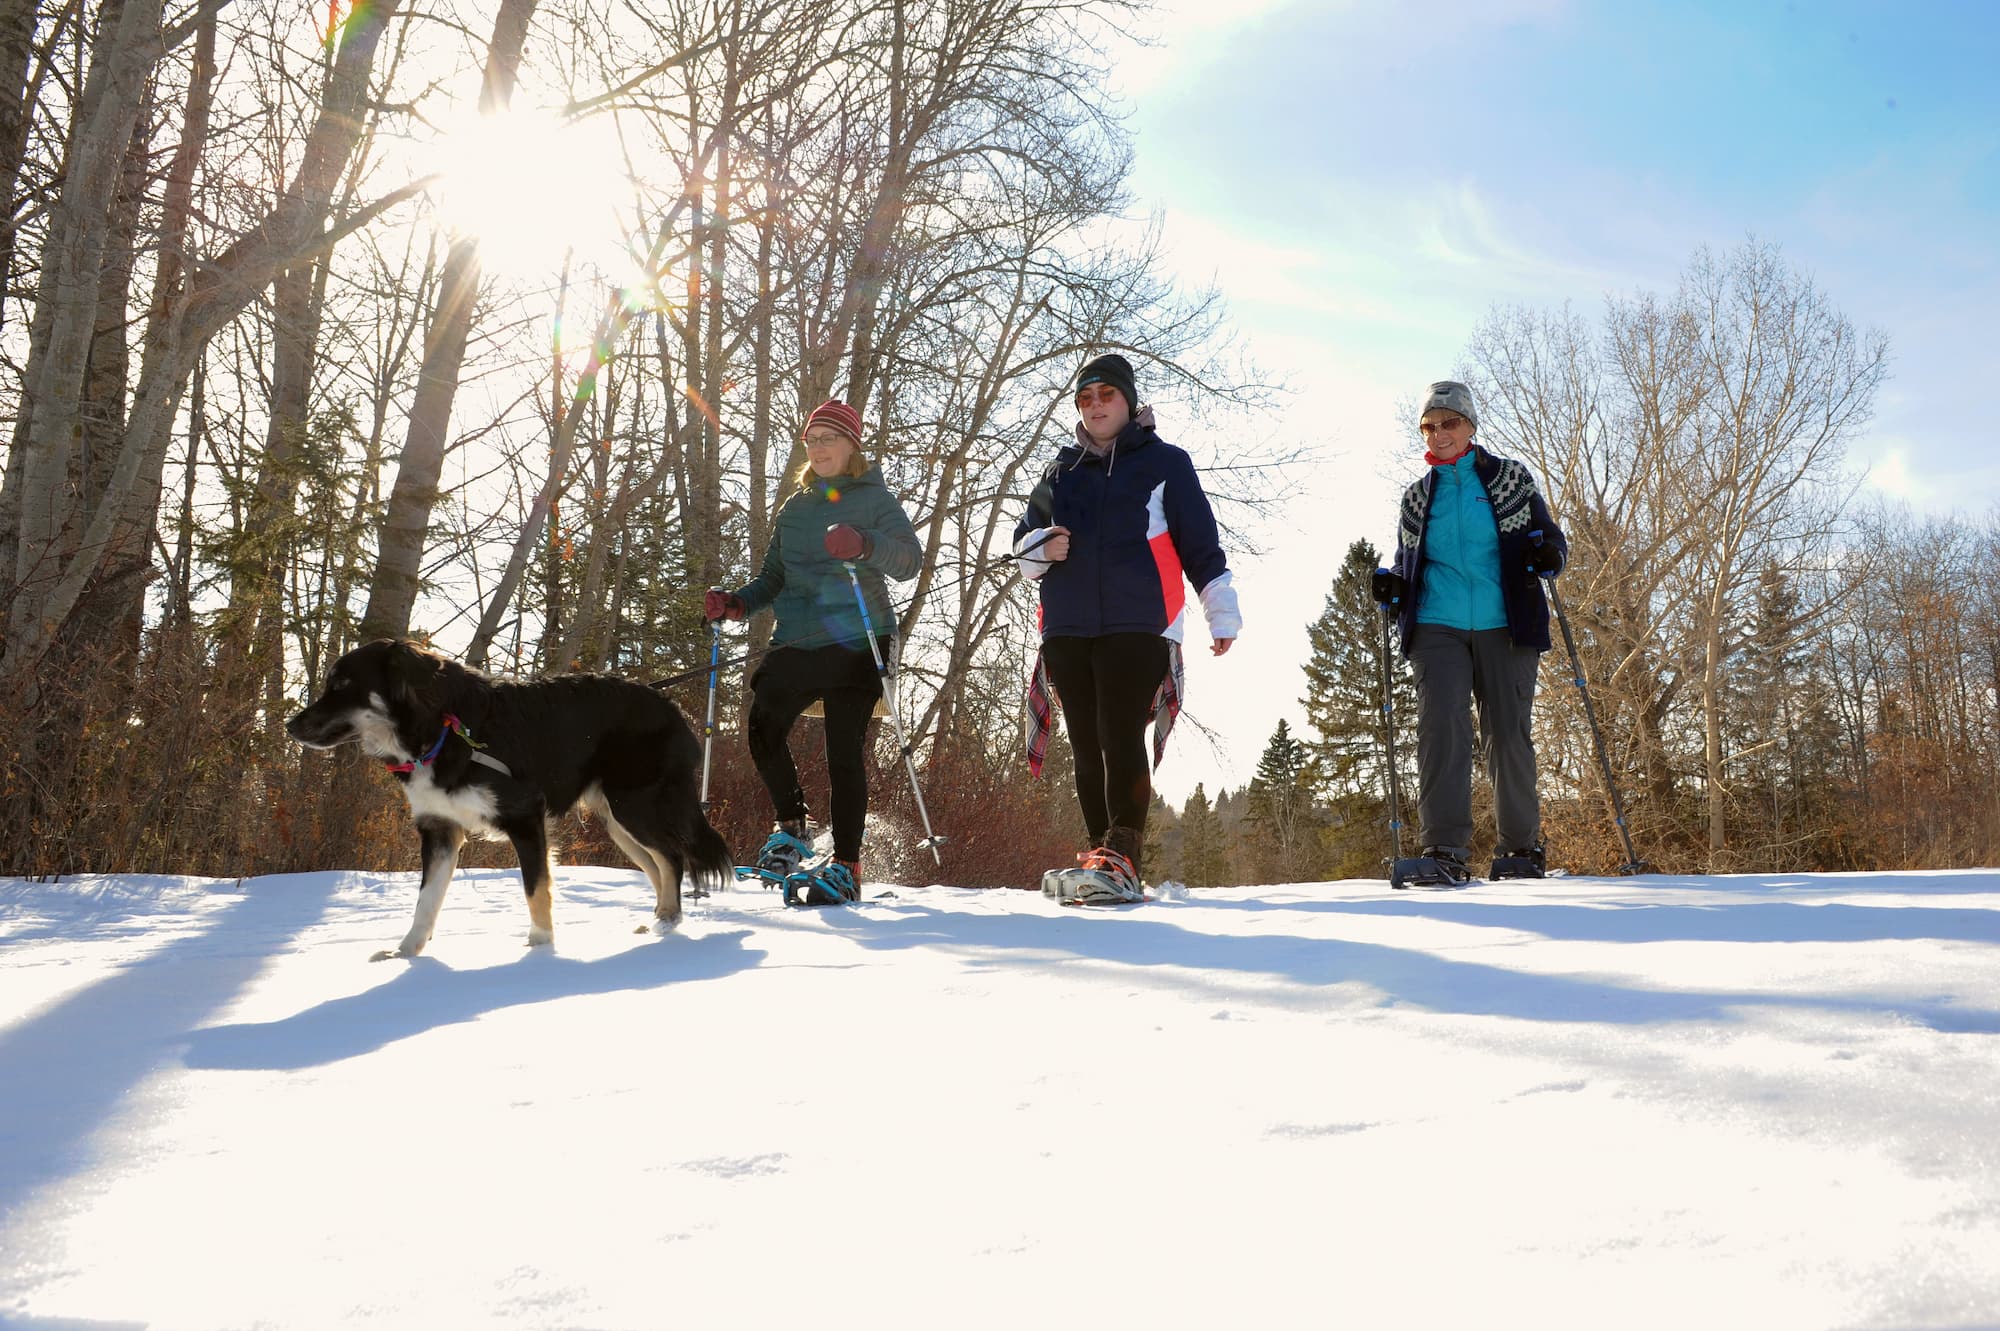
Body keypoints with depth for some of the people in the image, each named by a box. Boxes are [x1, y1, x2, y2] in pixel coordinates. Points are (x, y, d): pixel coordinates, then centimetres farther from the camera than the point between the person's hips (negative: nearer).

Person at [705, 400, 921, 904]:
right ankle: (791, 829, 10)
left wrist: (863, 544, -33)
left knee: (844, 752, -9)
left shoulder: (875, 501, 4)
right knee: (763, 731, -12)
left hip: (856, 643, -4)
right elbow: (774, 577, 20)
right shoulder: (795, 508, 19)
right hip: (796, 644, 4)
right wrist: (736, 602, 0)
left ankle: (845, 866, -2)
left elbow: (910, 560, -13)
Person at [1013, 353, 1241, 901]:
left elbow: (1201, 543, 6)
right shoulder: (1061, 472, 20)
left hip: (1139, 627, -5)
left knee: (1121, 739, -16)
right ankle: (1102, 852, 9)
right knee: (1088, 747, 4)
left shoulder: (1164, 462, 8)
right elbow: (1023, 541, 23)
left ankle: (1120, 859, -21)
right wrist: (1040, 547, -1)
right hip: (1067, 629, 5)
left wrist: (1221, 612, 0)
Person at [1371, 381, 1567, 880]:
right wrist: (1392, 584, 0)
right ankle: (1446, 847, -19)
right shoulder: (1417, 497, 17)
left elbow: (1548, 535, 11)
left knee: (1508, 732, 0)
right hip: (1437, 628, 1)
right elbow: (1408, 565, 23)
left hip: (1504, 627, -1)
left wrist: (1549, 553, -13)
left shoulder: (1510, 478, 11)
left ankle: (1522, 846, 12)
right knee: (1440, 725, -16)